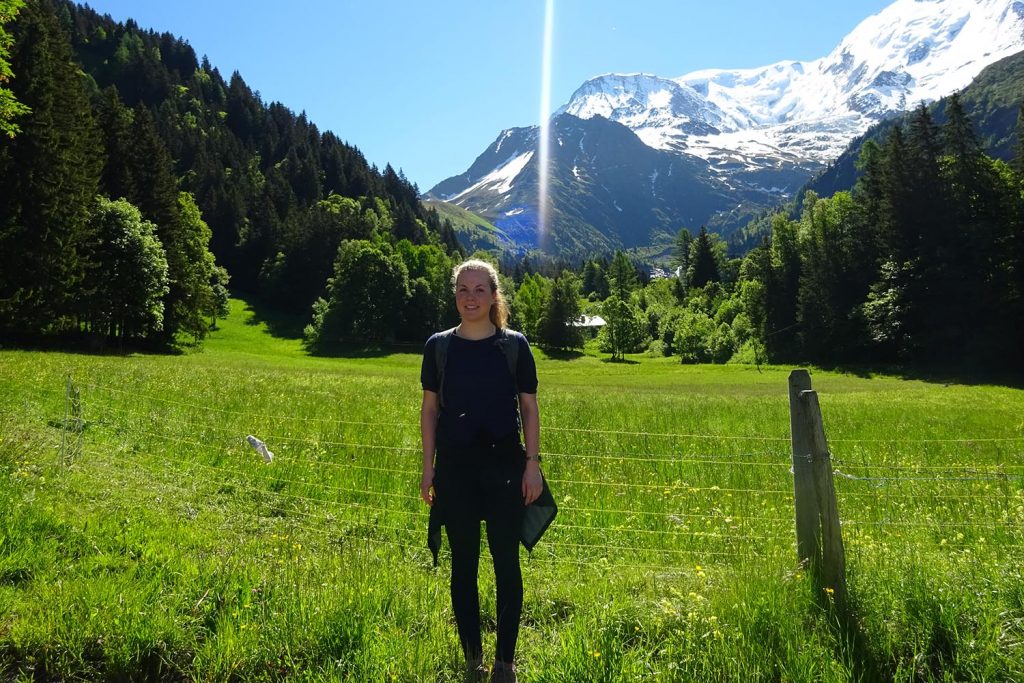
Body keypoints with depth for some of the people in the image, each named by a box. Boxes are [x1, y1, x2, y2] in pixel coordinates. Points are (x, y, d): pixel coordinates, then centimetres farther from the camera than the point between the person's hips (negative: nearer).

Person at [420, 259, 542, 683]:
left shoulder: (514, 345, -2)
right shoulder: (439, 346, 2)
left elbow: (529, 408, 1)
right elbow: (430, 410, 6)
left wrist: (532, 464, -4)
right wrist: (427, 469, 4)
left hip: (504, 464, -1)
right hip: (455, 466, 1)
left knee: (506, 562, 4)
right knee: (463, 564, 10)